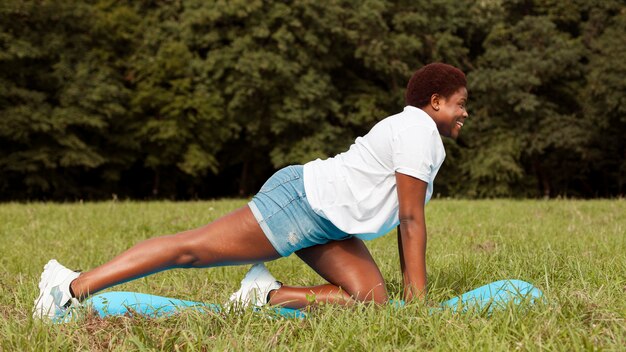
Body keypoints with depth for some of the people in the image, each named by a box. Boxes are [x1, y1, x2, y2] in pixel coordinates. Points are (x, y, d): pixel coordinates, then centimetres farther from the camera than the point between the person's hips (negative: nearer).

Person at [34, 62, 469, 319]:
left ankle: (270, 295, -3)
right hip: (298, 199, -10)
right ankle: (74, 286, -5)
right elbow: (411, 220, -16)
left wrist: (411, 287, 16)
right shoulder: (417, 129, -14)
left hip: (327, 226, 10)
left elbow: (404, 220, 20)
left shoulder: (423, 137, 18)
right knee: (190, 248, -10)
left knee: (371, 301, -5)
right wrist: (417, 297, -14)